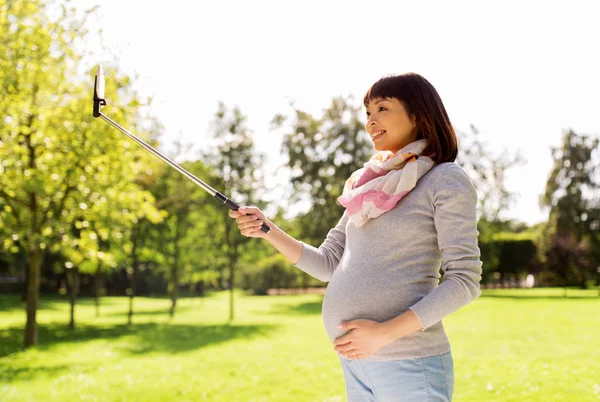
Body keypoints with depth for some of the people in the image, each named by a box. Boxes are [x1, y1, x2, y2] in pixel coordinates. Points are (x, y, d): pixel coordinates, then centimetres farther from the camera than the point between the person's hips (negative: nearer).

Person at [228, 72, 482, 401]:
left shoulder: (446, 179, -5)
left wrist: (385, 333, -19)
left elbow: (464, 281, -11)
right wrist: (268, 231, 1)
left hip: (409, 363, -6)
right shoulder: (370, 185, 15)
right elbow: (327, 265, 16)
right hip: (355, 363, 7)